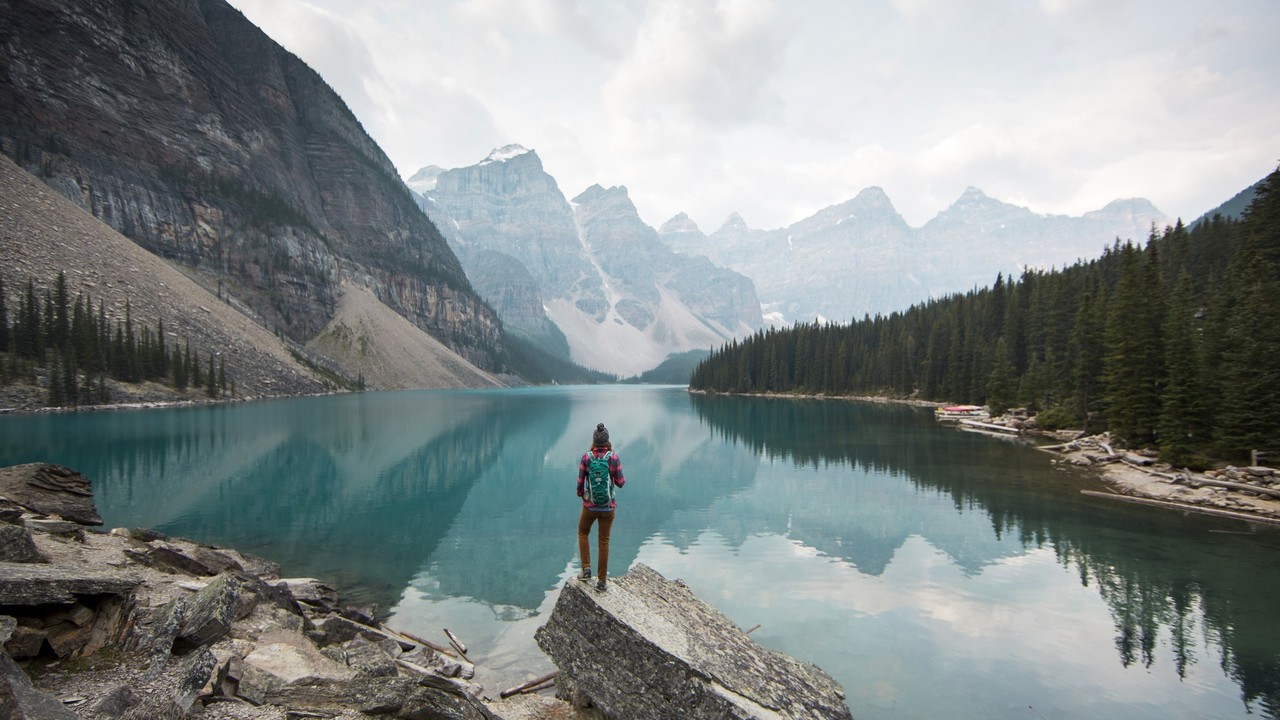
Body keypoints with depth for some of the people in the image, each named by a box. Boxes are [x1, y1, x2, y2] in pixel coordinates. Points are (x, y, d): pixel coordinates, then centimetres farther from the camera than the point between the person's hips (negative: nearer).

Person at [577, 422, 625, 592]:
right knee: (604, 541, 13)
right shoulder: (614, 457, -12)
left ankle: (586, 569, 16)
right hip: (608, 507, 0)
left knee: (583, 533, 27)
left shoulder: (586, 457, -11)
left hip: (590, 506, 0)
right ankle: (602, 581, 17)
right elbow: (620, 482, -6)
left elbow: (580, 483, -4)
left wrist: (580, 494, 17)